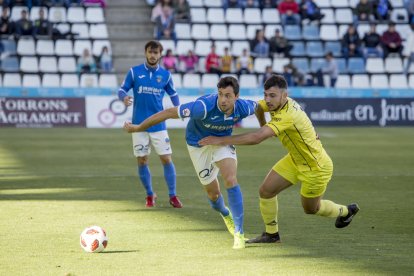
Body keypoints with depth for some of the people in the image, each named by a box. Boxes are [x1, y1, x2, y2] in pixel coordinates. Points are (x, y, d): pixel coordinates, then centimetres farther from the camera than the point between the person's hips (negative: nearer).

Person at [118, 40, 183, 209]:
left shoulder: (165, 75, 5)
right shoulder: (134, 72, 0)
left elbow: (173, 94, 15)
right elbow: (122, 89, 3)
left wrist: (178, 108, -4)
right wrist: (124, 97, -21)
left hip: (158, 124, 0)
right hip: (139, 124, 0)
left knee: (166, 159, -4)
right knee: (142, 161, 2)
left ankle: (172, 196, 5)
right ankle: (150, 195, 18)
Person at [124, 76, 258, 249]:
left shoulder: (243, 108, -27)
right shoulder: (204, 106, -40)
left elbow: (258, 106, -1)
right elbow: (169, 113, -33)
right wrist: (137, 128, -26)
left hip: (223, 140, 2)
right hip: (198, 144, -2)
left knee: (231, 180, -21)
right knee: (213, 192, 6)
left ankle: (239, 233, -13)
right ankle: (225, 214, 44)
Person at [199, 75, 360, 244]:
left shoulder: (288, 116, -39)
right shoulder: (277, 102, -12)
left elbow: (257, 138, -47)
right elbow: (258, 107, 14)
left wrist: (222, 140, -46)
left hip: (316, 168, -8)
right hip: (295, 160, 8)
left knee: (310, 208, 13)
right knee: (266, 191, -2)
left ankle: (345, 211, 42)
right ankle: (271, 234, 16)